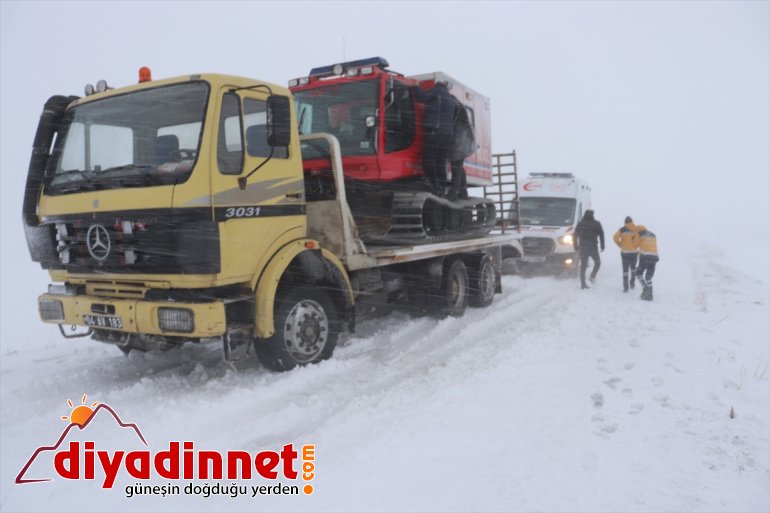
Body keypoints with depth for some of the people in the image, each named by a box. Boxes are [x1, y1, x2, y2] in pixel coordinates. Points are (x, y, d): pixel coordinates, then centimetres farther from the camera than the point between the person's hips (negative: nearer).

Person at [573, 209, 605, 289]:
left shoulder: (580, 224, 8)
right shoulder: (596, 224, 0)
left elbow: (575, 236, 10)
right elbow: (601, 235, -5)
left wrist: (576, 247, 17)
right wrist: (602, 246, -1)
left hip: (582, 247, 3)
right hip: (592, 247, -3)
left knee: (583, 265, 5)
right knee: (597, 262, 16)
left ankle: (583, 283, 1)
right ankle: (592, 276, -3)